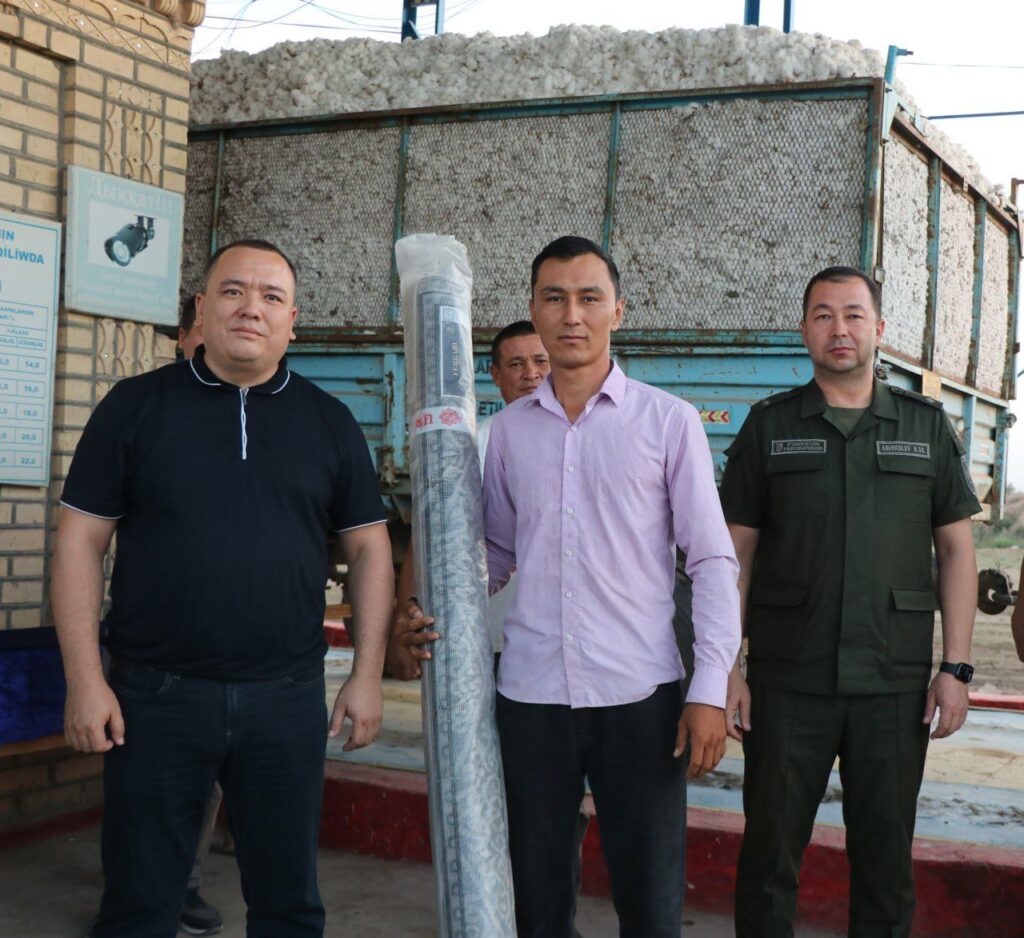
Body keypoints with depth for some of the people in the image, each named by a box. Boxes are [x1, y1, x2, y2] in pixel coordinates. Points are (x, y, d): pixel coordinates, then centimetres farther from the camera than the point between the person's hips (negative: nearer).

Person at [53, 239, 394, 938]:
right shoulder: (136, 406, 1)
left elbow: (369, 547, 9)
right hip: (155, 696, -1)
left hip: (287, 698, 2)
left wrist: (368, 676, 2)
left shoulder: (329, 421, 6)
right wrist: (85, 679, -7)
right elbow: (81, 541, 0)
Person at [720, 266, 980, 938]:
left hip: (894, 686, 1)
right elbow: (735, 555, 3)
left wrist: (955, 667, -1)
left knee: (886, 858, 10)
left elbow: (957, 550, 7)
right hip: (787, 684, -1)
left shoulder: (927, 427, 7)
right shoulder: (769, 428, 5)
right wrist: (724, 668, -3)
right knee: (770, 853, 6)